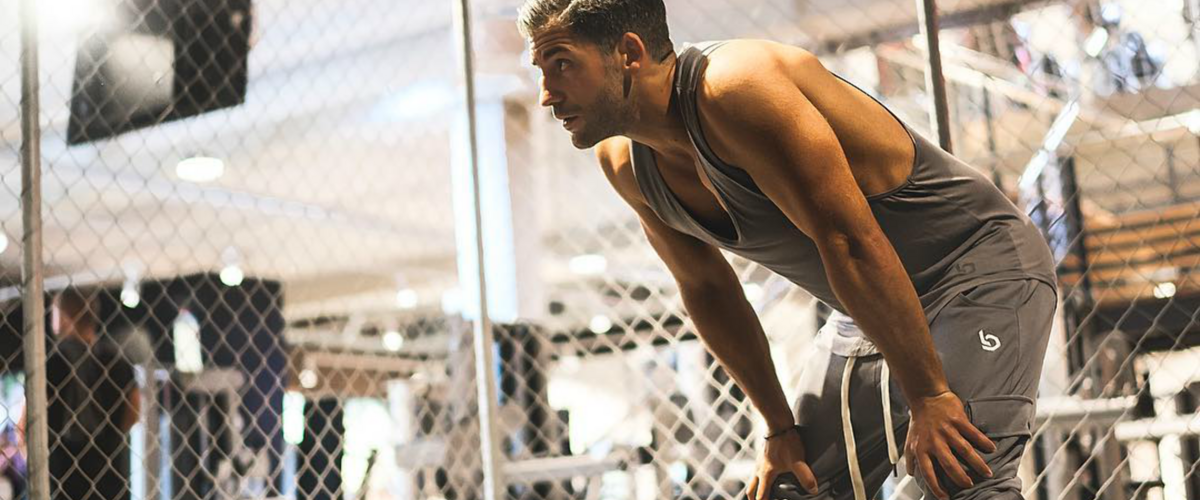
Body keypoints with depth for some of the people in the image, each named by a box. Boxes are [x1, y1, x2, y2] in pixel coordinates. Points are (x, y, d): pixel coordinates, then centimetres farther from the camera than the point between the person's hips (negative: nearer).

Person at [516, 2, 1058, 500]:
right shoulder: (623, 162, -4)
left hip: (982, 270, -7)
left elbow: (851, 243, -30)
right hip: (870, 308, 8)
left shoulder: (734, 86, -29)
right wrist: (781, 428, 5)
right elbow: (705, 288, 7)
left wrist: (929, 396, -27)